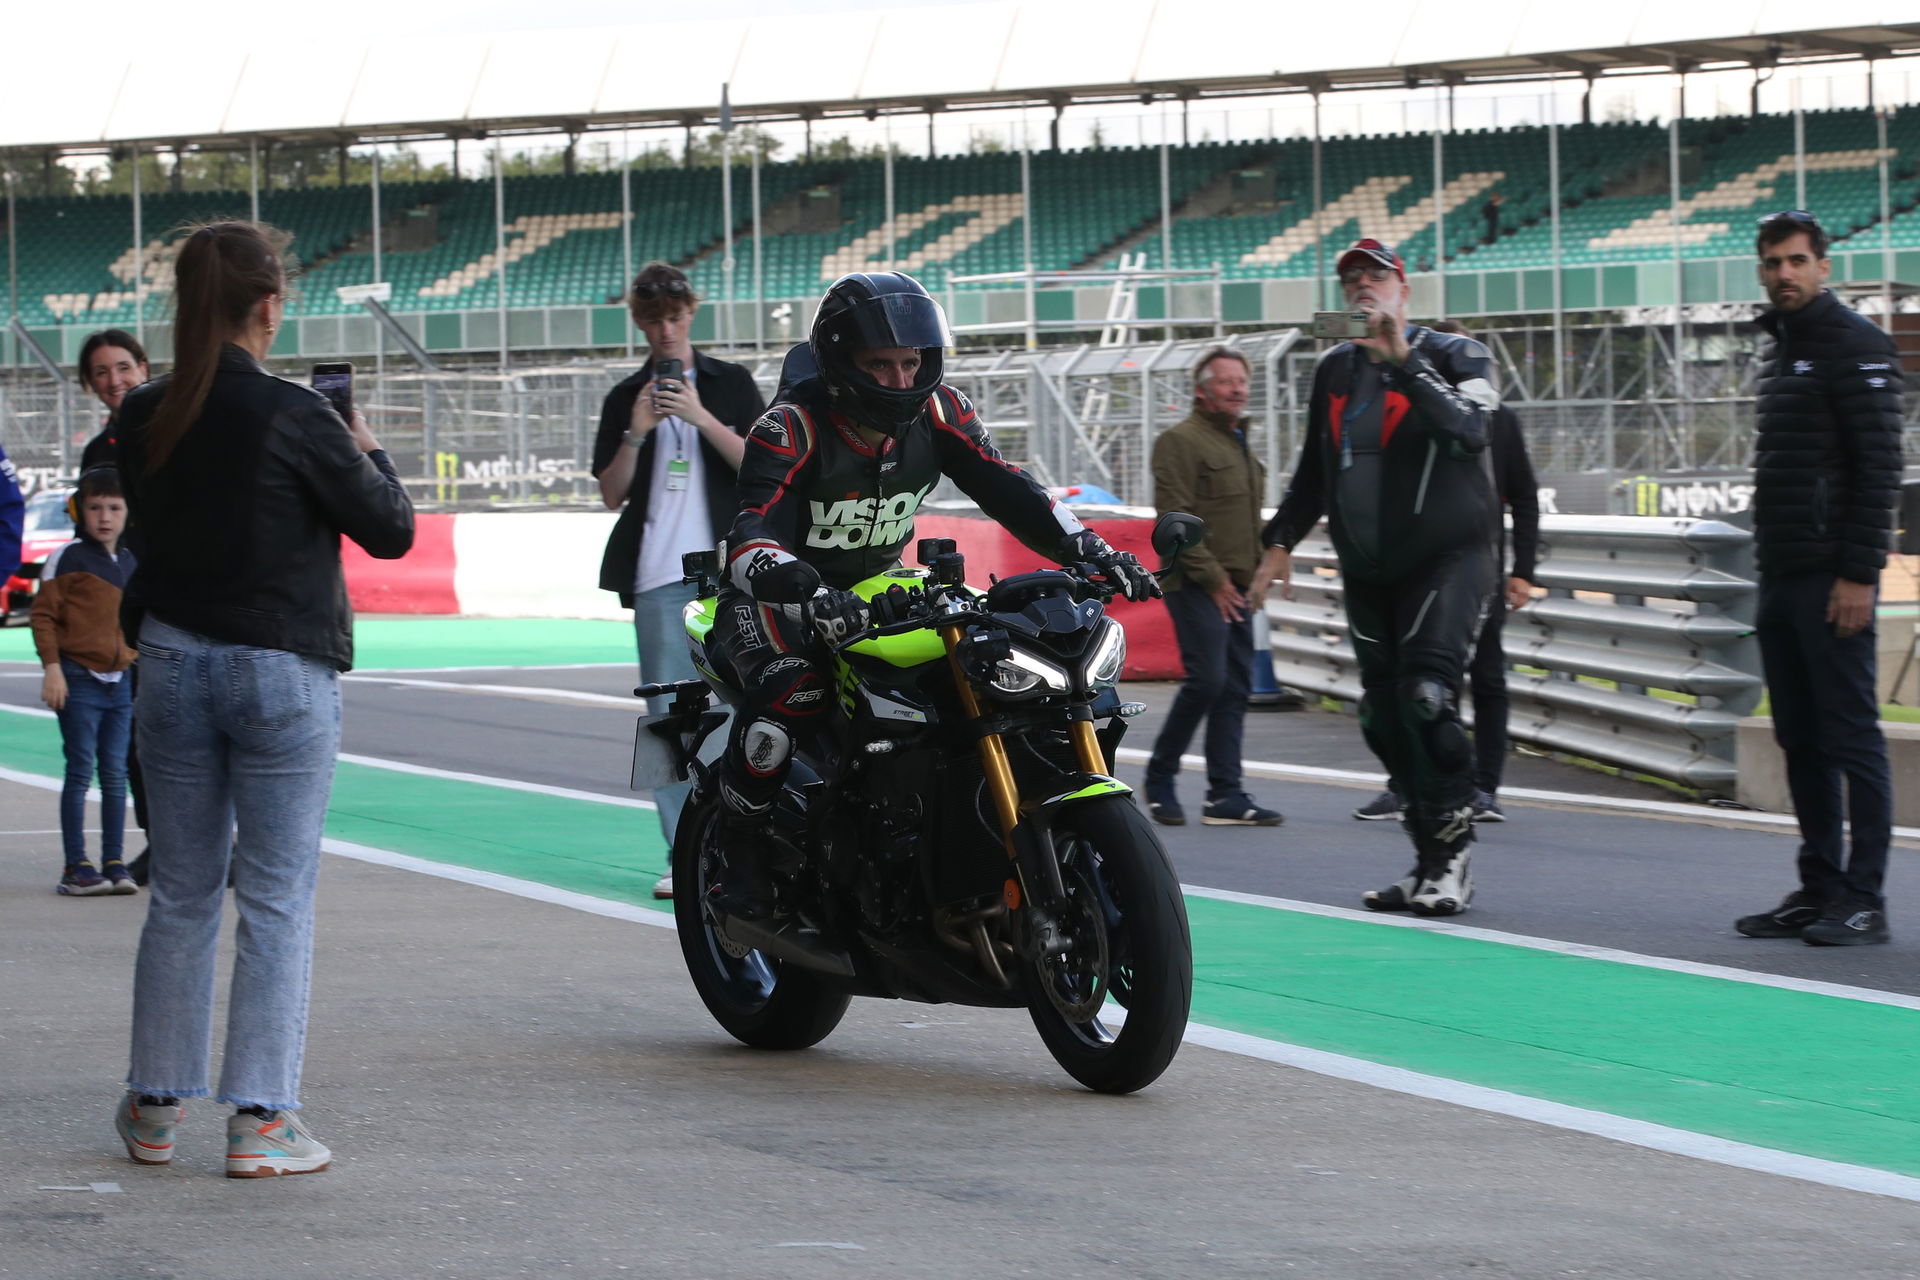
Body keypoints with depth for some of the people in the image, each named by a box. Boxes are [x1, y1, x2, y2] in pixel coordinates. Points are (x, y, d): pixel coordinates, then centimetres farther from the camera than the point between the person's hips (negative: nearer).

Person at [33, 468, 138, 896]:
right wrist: (52, 668, -13)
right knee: (80, 772, -5)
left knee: (116, 773, 5)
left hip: (120, 681, 5)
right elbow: (44, 615, -5)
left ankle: (114, 861, 10)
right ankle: (75, 866, -2)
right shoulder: (67, 559, -4)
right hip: (79, 679, -5)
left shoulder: (131, 563, 14)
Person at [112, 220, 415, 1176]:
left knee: (181, 893, 14)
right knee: (277, 899, 0)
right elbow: (390, 529, -8)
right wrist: (366, 455, 10)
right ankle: (261, 1119, -2)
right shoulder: (293, 418, -15)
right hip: (282, 669, -5)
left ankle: (154, 1106, 20)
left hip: (173, 659, 5)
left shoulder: (143, 418, 0)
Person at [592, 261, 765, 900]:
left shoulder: (730, 384, 10)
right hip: (657, 576, 1)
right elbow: (612, 494, 7)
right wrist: (636, 434, -8)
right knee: (669, 715, -3)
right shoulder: (625, 399, 13)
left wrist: (702, 418, -11)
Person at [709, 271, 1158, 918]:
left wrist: (1095, 552, -22)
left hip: (877, 587, 6)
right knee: (789, 689, -35)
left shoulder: (937, 413, -7)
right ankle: (740, 849, -18)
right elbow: (754, 538, -36)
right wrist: (811, 598, -56)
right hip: (774, 595, -6)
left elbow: (1008, 490, -7)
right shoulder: (792, 428, -24)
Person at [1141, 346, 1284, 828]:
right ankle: (1160, 778, 0)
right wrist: (1212, 578, -16)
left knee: (1235, 689, 4)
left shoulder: (1238, 444, 20)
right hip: (1197, 587, -9)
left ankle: (1226, 796, 5)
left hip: (1235, 591, 9)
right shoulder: (1182, 441, -8)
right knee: (1207, 679, -15)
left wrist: (1255, 577, 16)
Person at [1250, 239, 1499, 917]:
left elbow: (1468, 432, -24)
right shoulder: (1335, 370, 13)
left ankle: (1452, 859, -11)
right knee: (1383, 717, 3)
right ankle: (1428, 861, 11)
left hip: (1447, 557, -6)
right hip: (1366, 572, 6)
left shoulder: (1453, 356, -4)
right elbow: (1314, 467, 22)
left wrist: (1401, 360, -27)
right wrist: (1280, 542, 15)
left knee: (1425, 698, -20)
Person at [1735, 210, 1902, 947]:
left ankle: (1863, 900, -5)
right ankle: (1819, 889, 14)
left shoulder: (1855, 345, -8)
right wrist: (1770, 572, 16)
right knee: (1801, 741, 10)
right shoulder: (1780, 350, 18)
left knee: (1851, 736, -7)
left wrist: (1858, 574, -19)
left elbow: (1880, 466, -14)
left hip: (1833, 577, -9)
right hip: (1781, 579, 9)